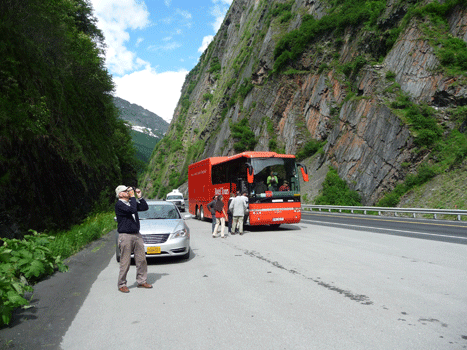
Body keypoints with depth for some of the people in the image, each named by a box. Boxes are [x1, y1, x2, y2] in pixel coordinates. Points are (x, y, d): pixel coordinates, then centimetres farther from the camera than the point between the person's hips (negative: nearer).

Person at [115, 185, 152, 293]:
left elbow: (145, 207, 12)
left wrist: (140, 197, 4)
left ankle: (142, 281, 20)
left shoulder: (131, 202, 14)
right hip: (125, 236, -7)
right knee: (125, 262, -1)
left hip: (137, 235, 7)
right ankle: (122, 284, 14)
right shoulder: (119, 204, -10)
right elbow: (132, 210, -24)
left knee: (142, 259, 8)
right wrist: (132, 197, -14)